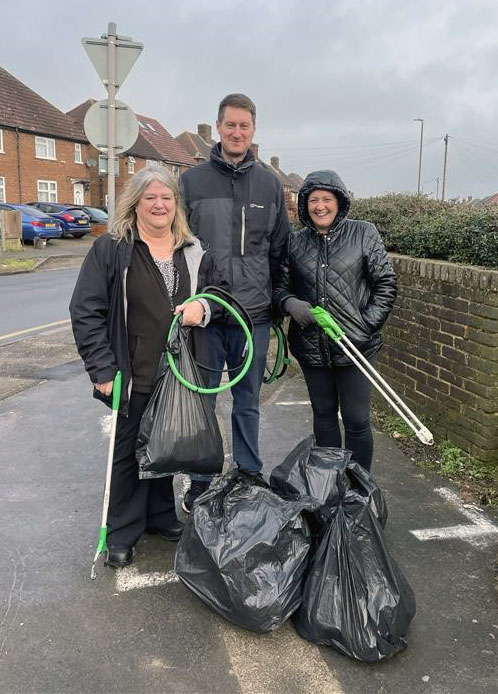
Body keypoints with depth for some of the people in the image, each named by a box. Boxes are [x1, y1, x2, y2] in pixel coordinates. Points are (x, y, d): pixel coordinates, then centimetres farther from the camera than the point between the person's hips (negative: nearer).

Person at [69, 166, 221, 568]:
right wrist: (103, 369, -12)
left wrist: (204, 308, -8)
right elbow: (86, 312, -7)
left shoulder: (195, 252, 7)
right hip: (134, 378, -4)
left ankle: (161, 516, 37)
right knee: (129, 452, 8)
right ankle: (122, 534, 25)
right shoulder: (110, 249, -6)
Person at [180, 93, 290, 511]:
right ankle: (200, 484, 24)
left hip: (254, 315, 1)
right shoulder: (192, 182, 2)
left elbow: (279, 250, 11)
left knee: (248, 403, 12)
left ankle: (250, 480, 27)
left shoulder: (270, 185, 8)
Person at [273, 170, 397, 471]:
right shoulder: (295, 242, 7)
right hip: (312, 345, 3)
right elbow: (281, 285, 12)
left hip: (355, 345, -3)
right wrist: (290, 303, -10)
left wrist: (368, 323, -9)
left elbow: (386, 283, -1)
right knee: (323, 416, 16)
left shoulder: (364, 234, -1)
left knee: (356, 420, 1)